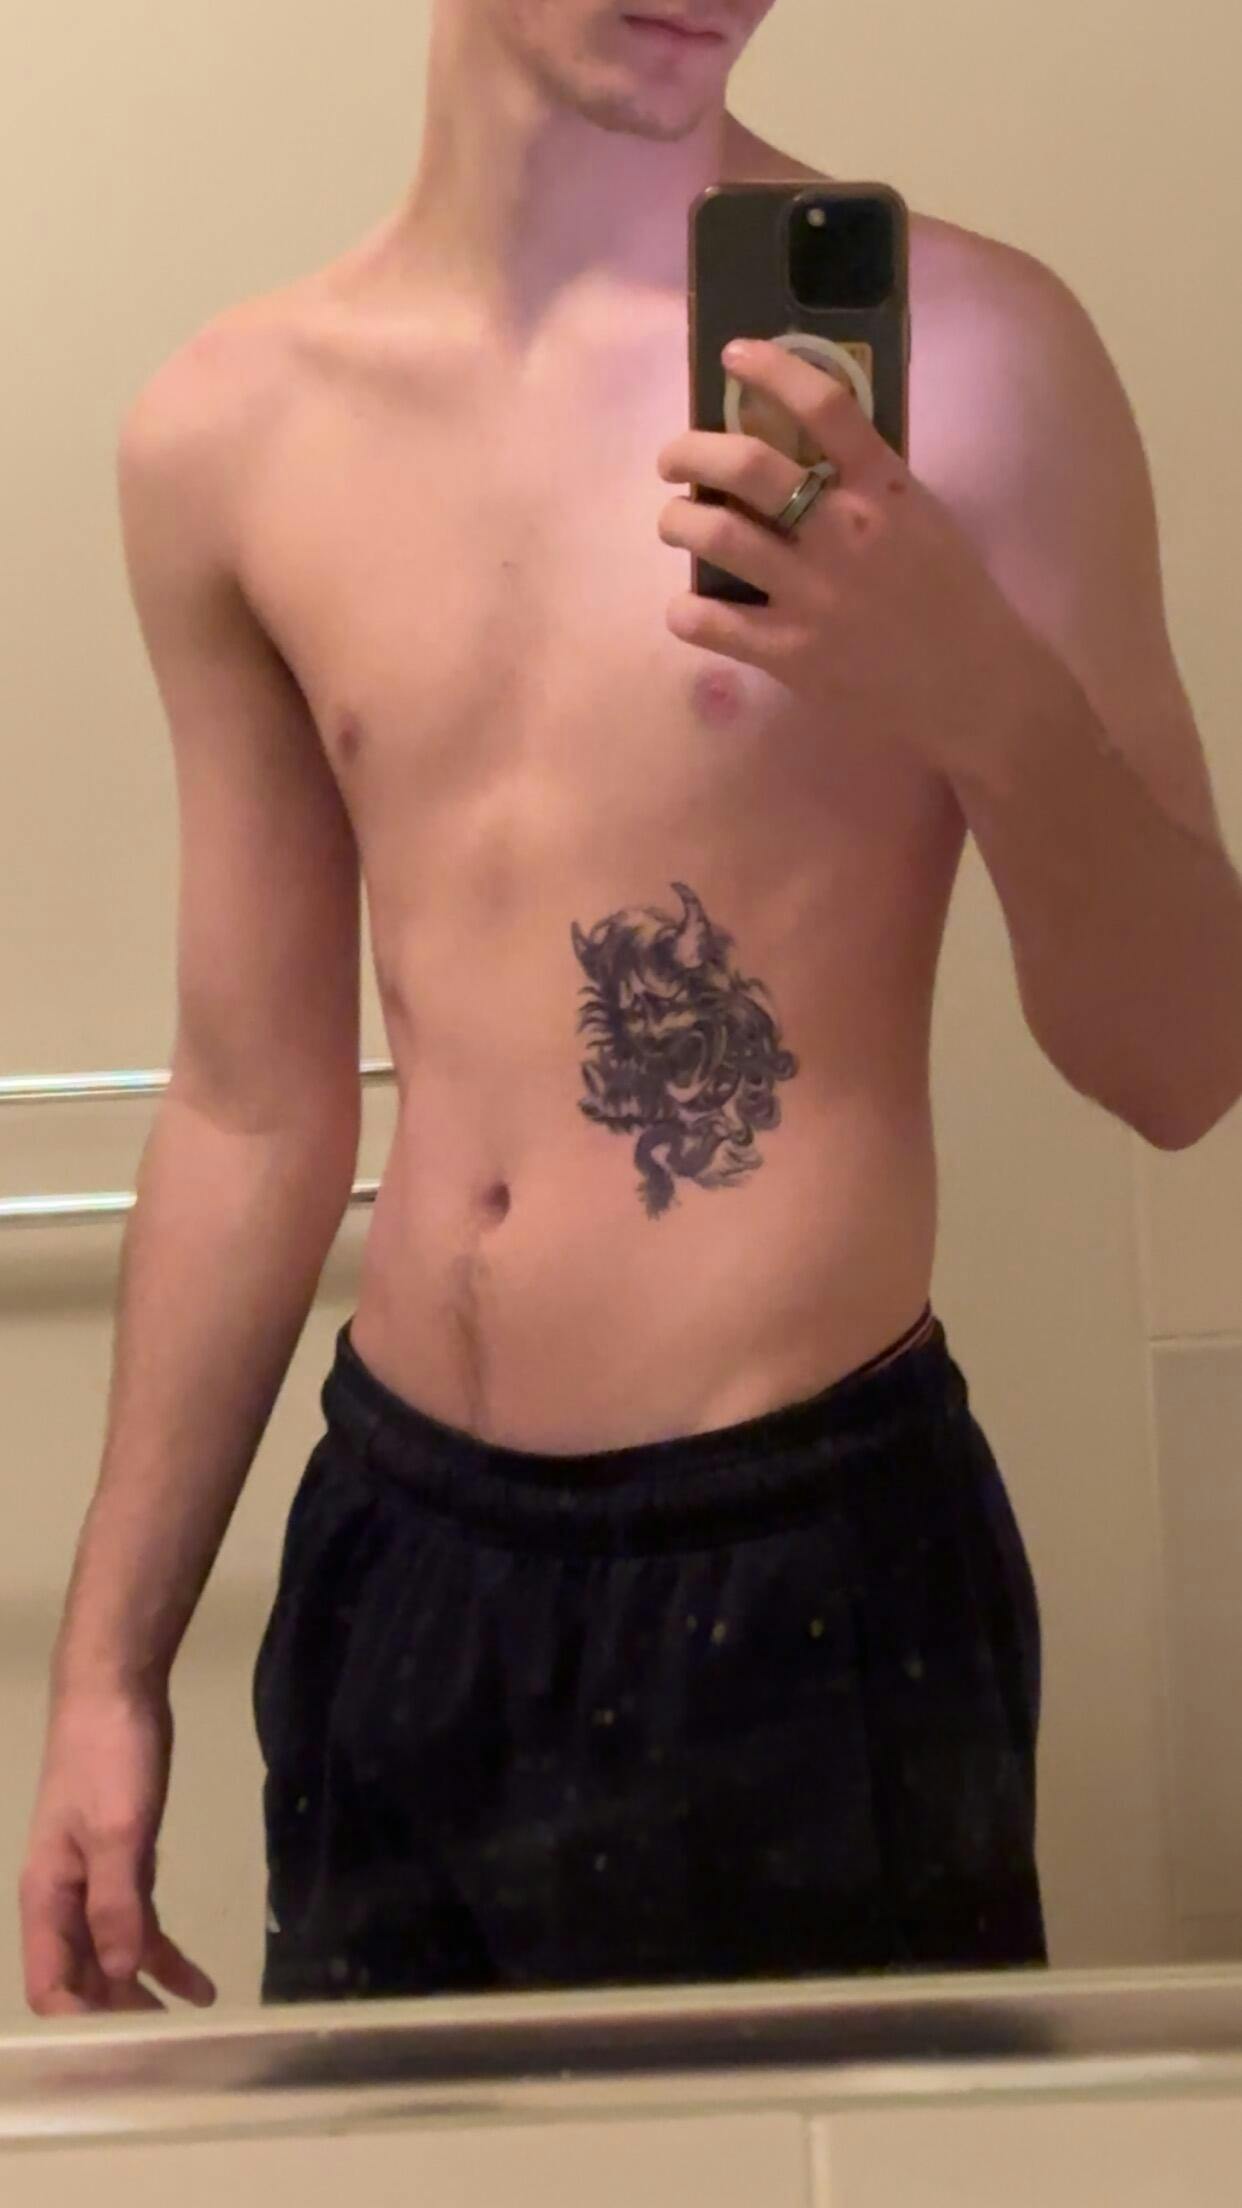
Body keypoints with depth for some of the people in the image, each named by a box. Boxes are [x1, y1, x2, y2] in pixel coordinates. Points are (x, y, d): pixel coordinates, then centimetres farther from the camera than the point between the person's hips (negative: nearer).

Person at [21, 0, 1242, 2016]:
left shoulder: (957, 354, -9)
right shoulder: (228, 435, 2)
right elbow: (254, 1107, 9)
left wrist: (991, 700, -25)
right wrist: (111, 1666, 12)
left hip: (797, 1570, -3)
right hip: (393, 1557, 4)